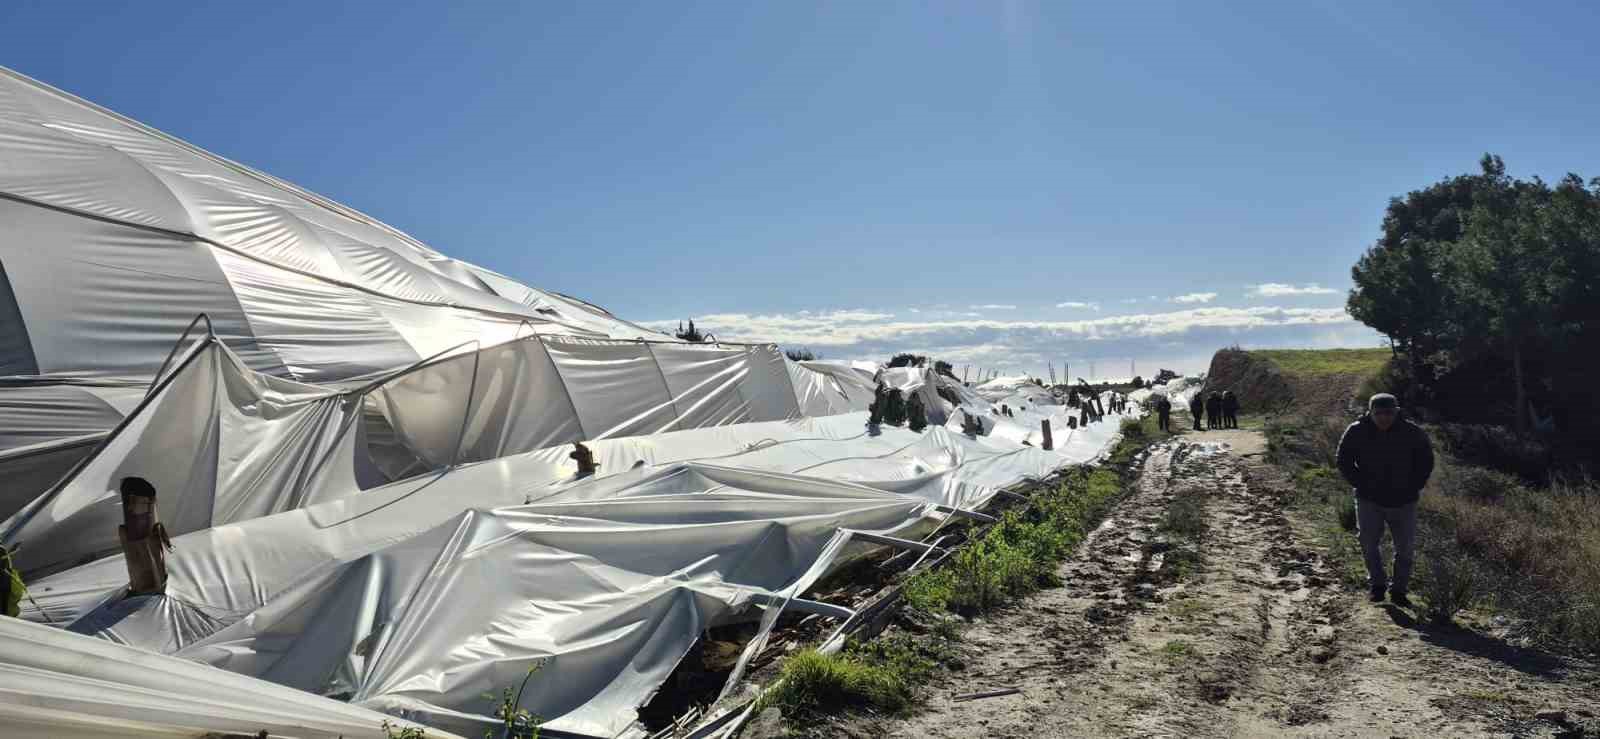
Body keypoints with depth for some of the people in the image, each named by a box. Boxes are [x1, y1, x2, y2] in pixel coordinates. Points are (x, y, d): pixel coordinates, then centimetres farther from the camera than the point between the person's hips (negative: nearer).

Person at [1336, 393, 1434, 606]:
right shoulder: (1357, 432, -9)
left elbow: (1426, 461, 7)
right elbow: (1344, 461, 4)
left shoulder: (1412, 433, -8)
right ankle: (1377, 584, 13)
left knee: (1405, 547, 6)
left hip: (1403, 501, 1)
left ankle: (1398, 590, 20)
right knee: (1369, 543, -6)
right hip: (1369, 500, -1)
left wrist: (1413, 487, -1)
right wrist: (1360, 484, -3)